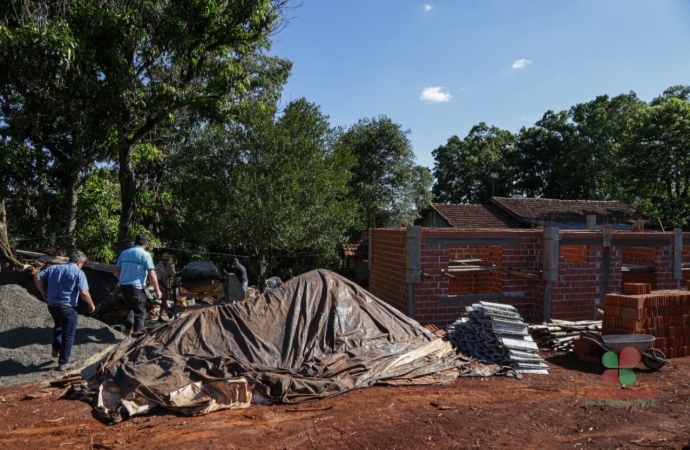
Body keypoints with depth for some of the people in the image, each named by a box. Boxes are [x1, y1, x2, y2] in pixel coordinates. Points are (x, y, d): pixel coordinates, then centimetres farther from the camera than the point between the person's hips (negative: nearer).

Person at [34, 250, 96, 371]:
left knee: (58, 325, 35)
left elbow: (37, 277, 6)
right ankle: (63, 363, 15)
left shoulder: (54, 268, 8)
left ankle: (56, 349, 31)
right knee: (68, 335, 8)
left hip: (51, 305, 6)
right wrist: (91, 305, -3)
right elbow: (84, 293, -19)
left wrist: (44, 294, 11)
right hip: (67, 307, -6)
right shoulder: (79, 273, -11)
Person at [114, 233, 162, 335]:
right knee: (140, 312, 9)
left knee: (132, 307, 27)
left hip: (124, 286, 6)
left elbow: (116, 272, 13)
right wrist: (157, 290, -6)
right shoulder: (145, 255, -9)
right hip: (137, 287, -6)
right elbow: (152, 275, -13)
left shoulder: (124, 253, 9)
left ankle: (128, 327, 11)